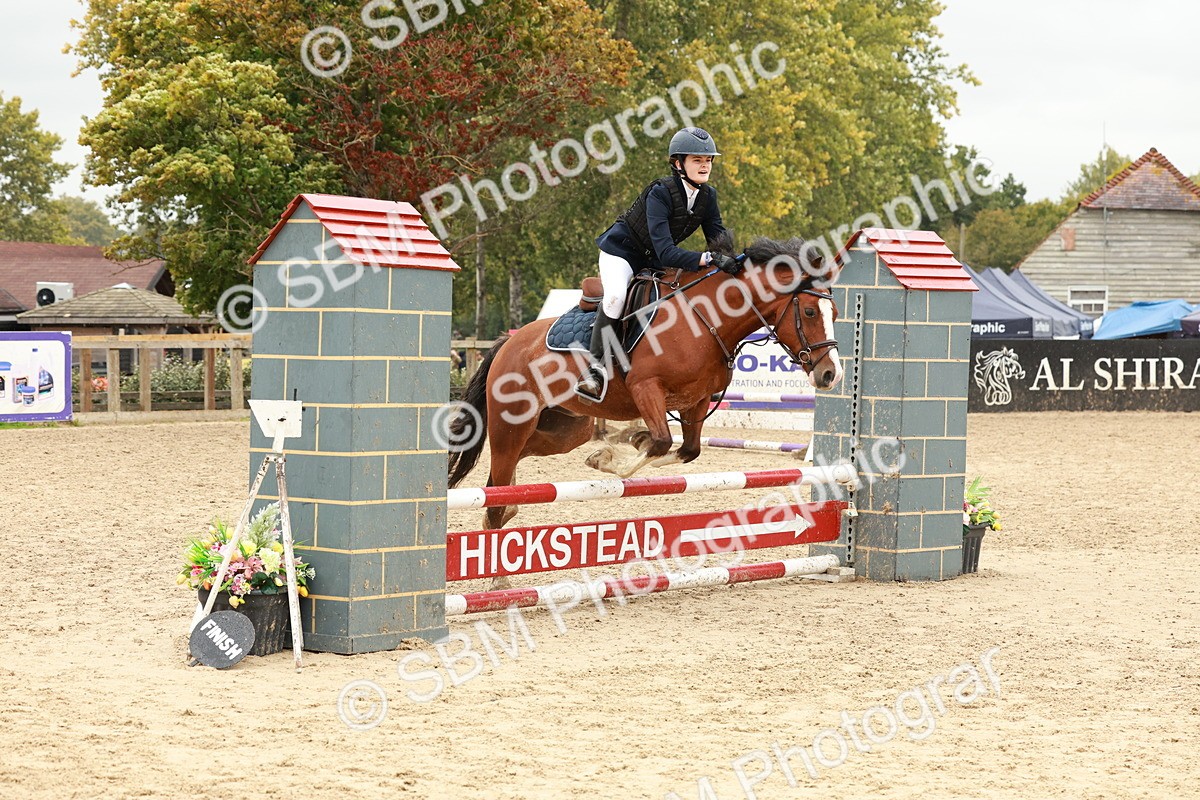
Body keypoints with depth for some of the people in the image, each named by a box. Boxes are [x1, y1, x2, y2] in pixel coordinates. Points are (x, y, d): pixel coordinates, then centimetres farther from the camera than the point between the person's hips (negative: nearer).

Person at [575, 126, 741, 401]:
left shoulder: (708, 196, -10)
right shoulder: (660, 193, -31)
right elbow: (665, 252, -40)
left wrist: (733, 260, -29)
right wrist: (709, 258, -52)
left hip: (655, 261, 8)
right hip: (622, 250, -8)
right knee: (616, 296, -33)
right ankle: (596, 365, -24)